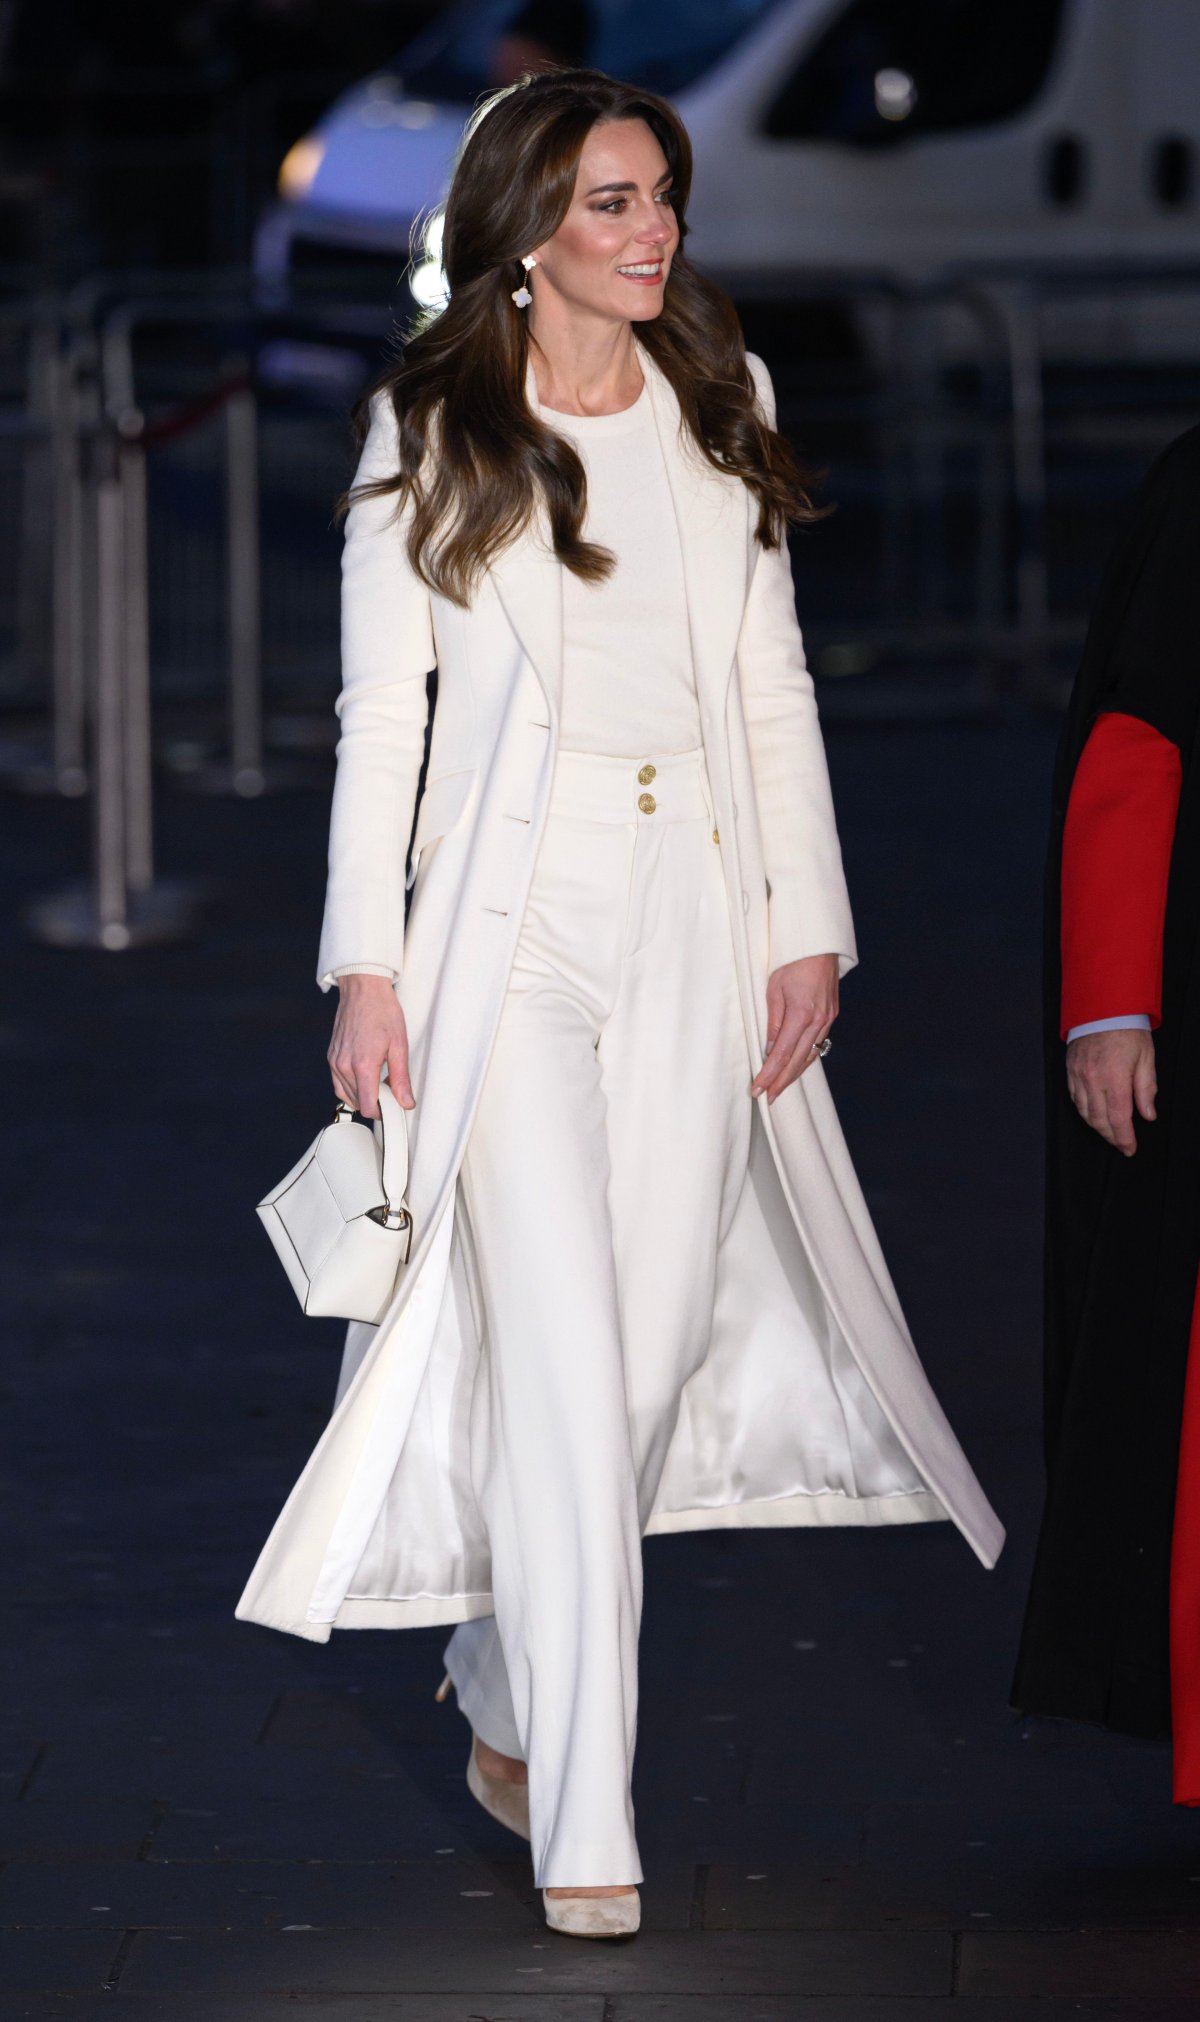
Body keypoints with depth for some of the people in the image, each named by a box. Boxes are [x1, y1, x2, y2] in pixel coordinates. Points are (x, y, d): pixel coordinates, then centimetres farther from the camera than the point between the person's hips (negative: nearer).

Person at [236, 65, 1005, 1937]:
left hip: (698, 921, 4)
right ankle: (584, 1825, -10)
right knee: (559, 1353, -12)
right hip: (512, 919, -4)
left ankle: (507, 1696, 28)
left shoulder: (724, 413, 11)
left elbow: (773, 688, 12)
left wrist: (809, 925, 5)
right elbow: (382, 708, 0)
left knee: (659, 1341, 5)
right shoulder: (434, 431, 1)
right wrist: (367, 966, -6)